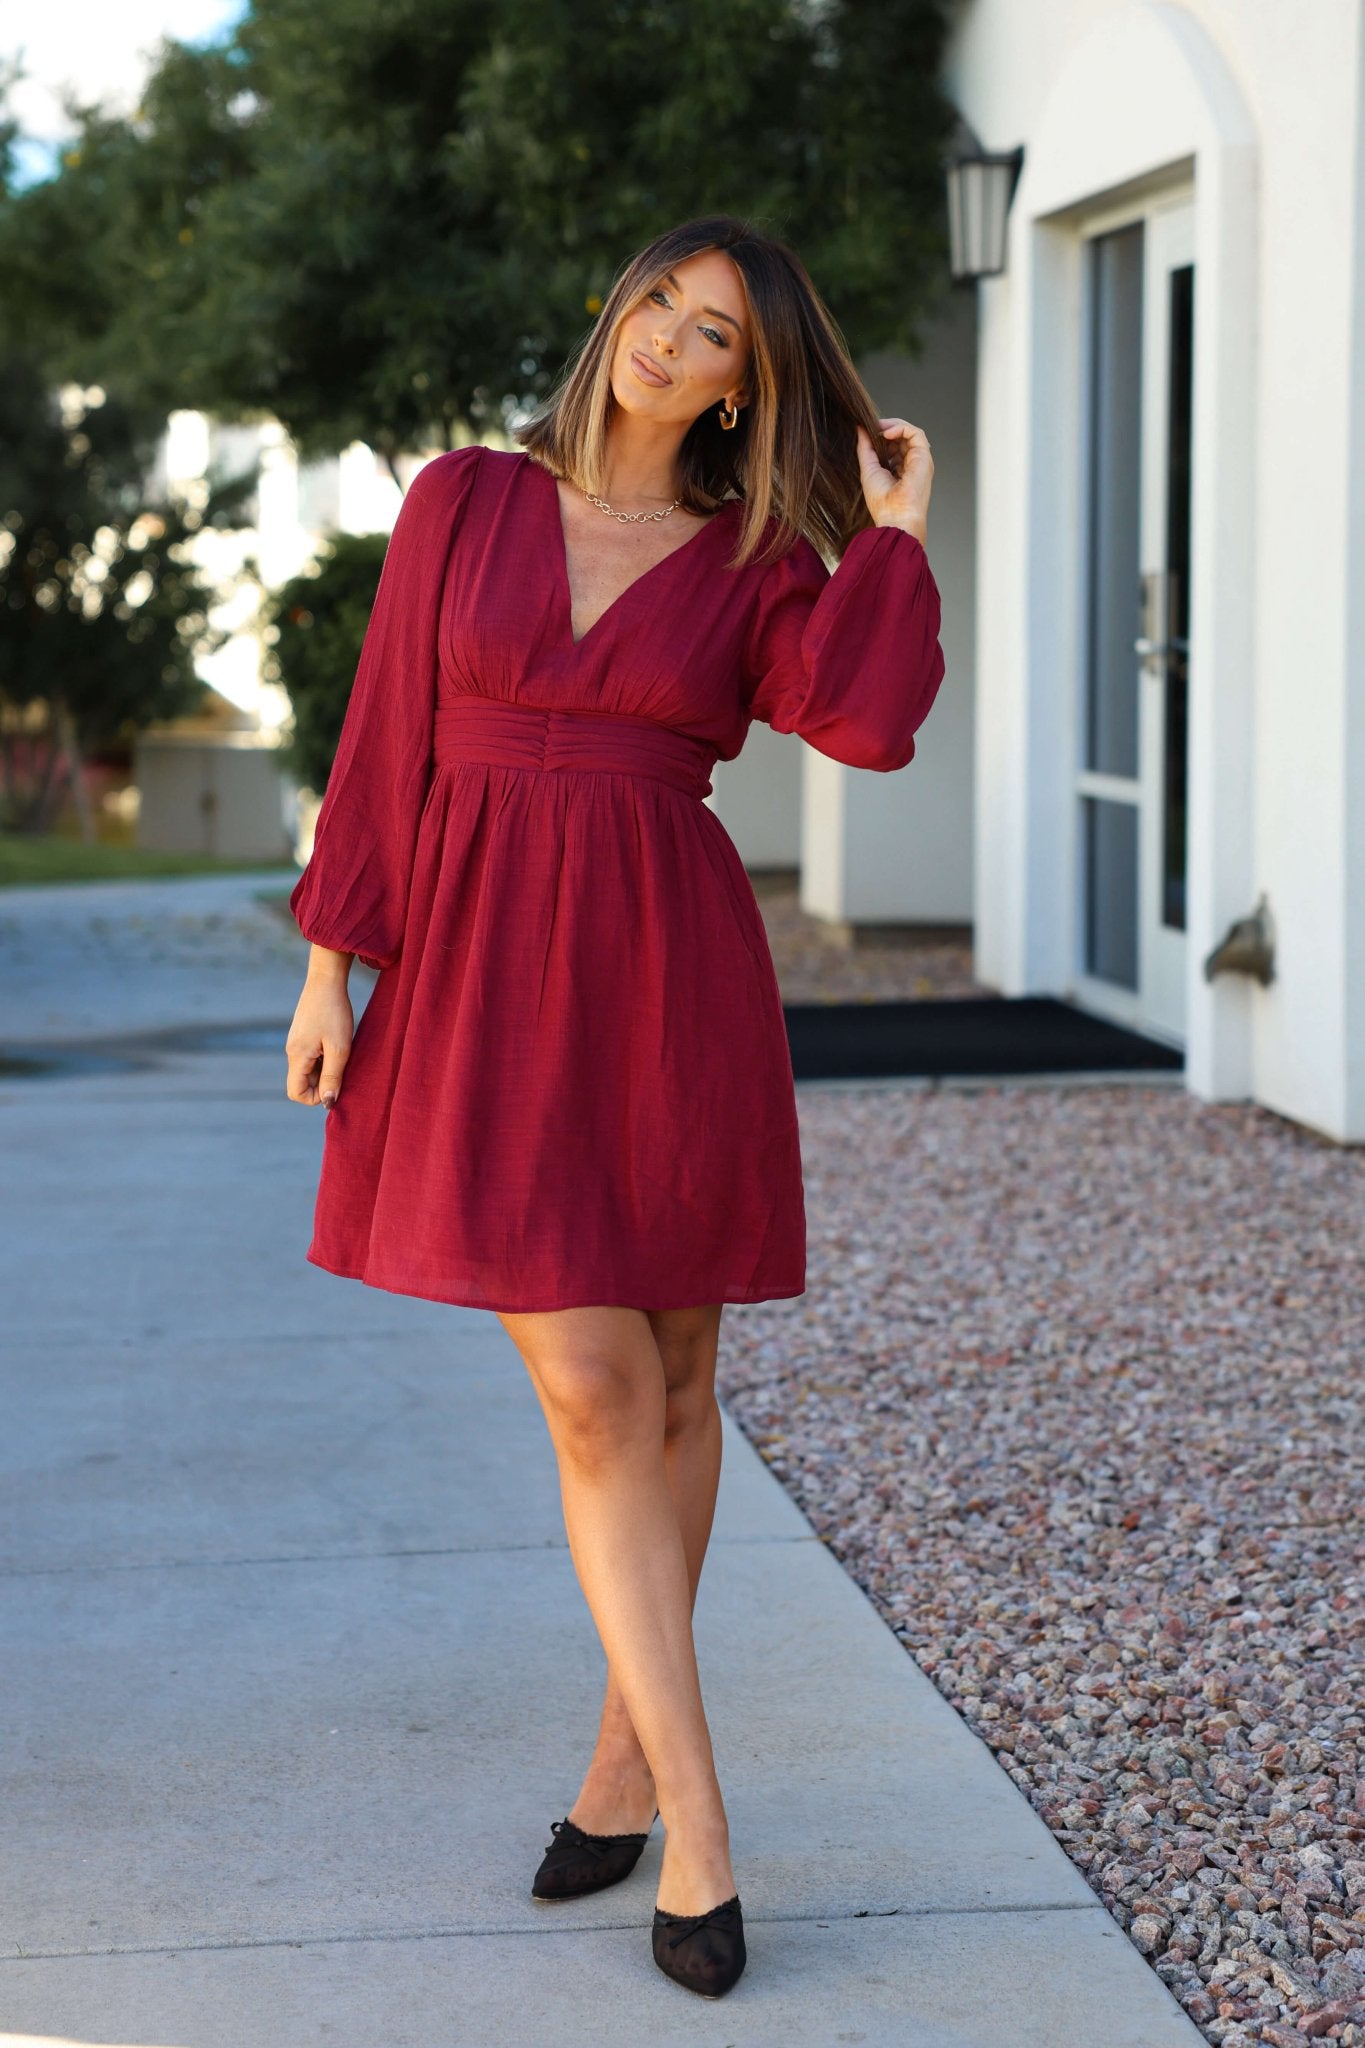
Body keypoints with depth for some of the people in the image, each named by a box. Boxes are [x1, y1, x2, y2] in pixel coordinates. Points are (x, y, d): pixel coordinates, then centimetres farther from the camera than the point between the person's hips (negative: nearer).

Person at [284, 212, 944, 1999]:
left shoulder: (758, 564, 5)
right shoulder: (464, 502, 6)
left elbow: (866, 722, -15)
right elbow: (387, 741, 7)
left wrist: (895, 530, -3)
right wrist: (333, 964, 3)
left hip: (670, 977, 1)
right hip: (485, 976, -1)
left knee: (670, 1383, 8)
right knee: (591, 1393, -7)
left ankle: (626, 1750, 26)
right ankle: (695, 1818, -2)